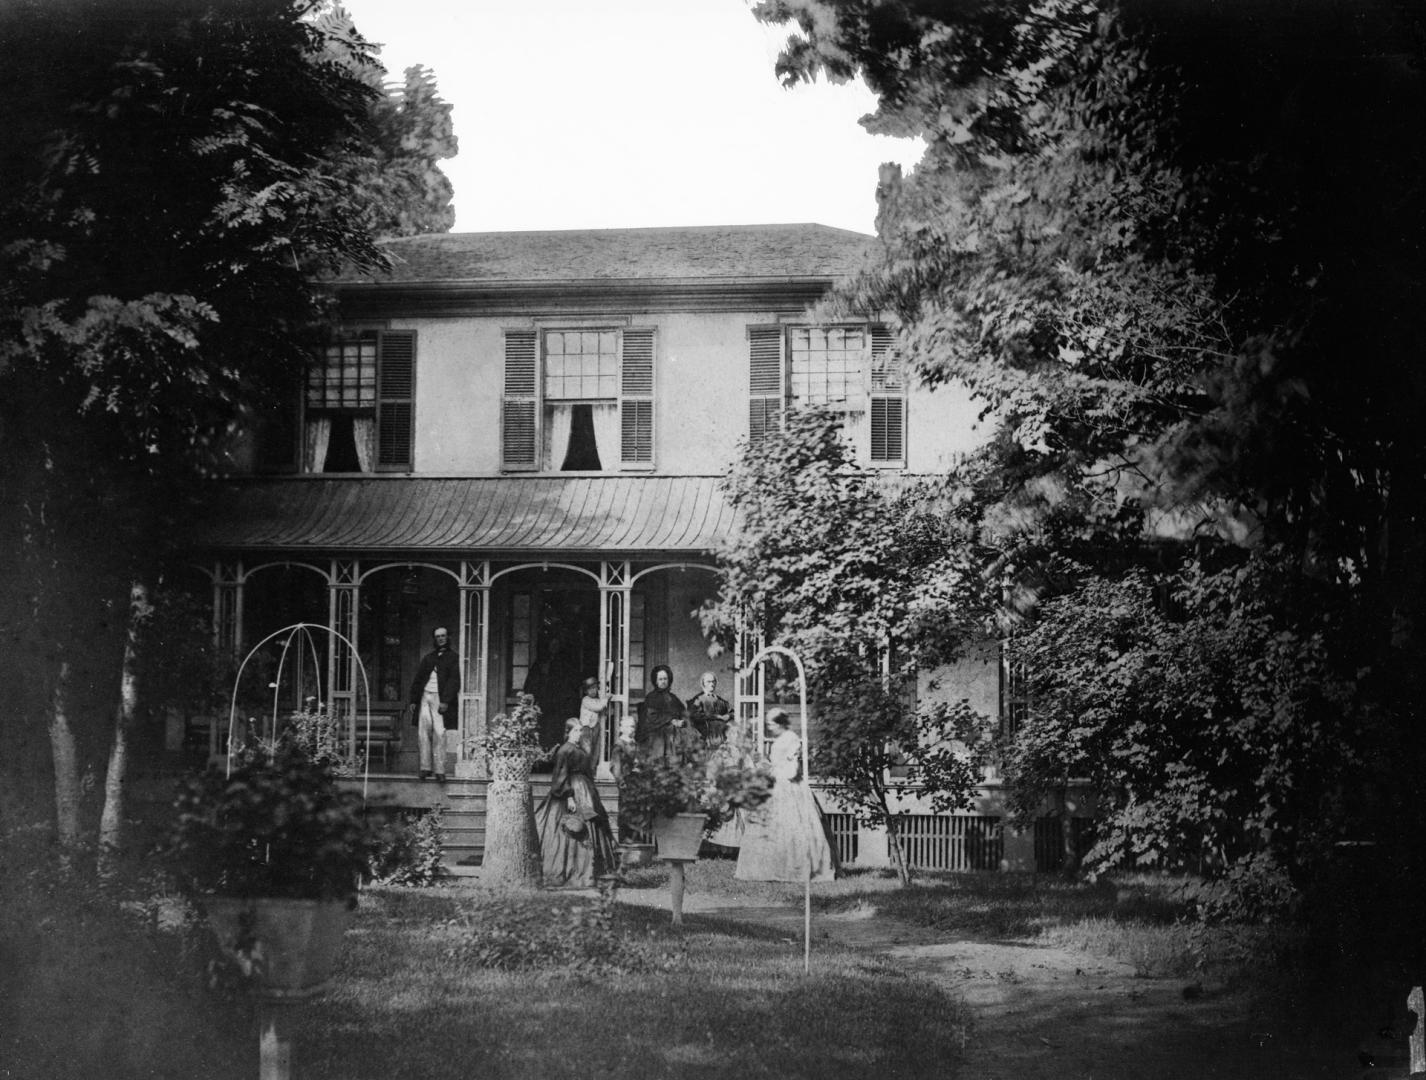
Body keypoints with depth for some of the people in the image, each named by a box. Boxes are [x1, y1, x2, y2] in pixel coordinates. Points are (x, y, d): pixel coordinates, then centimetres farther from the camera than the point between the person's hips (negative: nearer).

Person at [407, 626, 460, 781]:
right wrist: (413, 699, 9)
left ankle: (439, 769, -5)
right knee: (423, 731, -2)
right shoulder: (428, 658, 17)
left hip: (440, 699, -4)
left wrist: (445, 701, -13)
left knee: (439, 733, -8)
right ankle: (425, 767, 2)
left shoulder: (453, 657, 4)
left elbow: (453, 681, -4)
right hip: (425, 696, 4)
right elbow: (417, 679, 17)